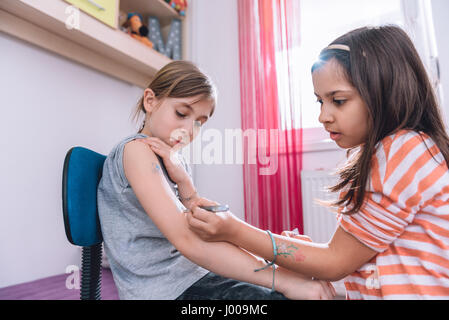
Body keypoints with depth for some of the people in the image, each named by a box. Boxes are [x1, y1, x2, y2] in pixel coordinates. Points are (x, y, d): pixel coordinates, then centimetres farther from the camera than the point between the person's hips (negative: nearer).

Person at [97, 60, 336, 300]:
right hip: (164, 289, -7)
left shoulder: (174, 162, 10)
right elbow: (188, 240, -25)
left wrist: (183, 181, -13)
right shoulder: (135, 149, -15)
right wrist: (281, 279, -24)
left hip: (193, 273, 7)